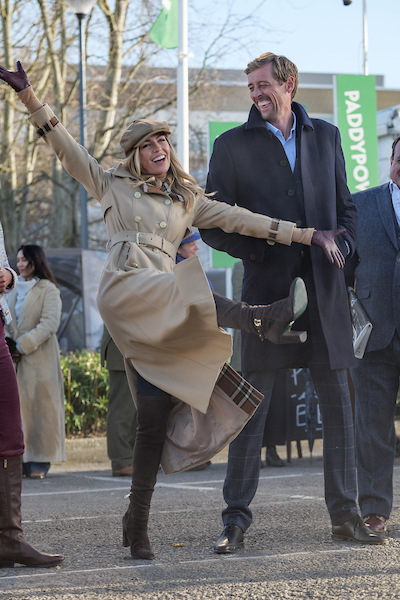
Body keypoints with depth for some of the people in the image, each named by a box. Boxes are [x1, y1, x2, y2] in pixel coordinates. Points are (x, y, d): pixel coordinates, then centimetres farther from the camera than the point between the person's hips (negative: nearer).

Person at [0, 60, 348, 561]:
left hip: (166, 311, 3)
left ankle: (137, 521, -3)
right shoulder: (113, 187, 16)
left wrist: (305, 234, 6)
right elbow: (64, 146, 10)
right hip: (125, 291, -3)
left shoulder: (188, 202, 23)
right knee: (184, 291, -34)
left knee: (155, 416, -5)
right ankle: (263, 321, -56)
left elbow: (239, 219, 15)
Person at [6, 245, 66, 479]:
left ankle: (41, 462, -2)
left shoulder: (48, 290, -4)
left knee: (41, 405, -4)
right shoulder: (17, 290, 16)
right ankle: (24, 459, 5)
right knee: (20, 407, 2)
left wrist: (23, 345, -16)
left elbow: (49, 324, -13)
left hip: (40, 357, -6)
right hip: (18, 356, 6)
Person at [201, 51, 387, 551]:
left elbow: (345, 205, 19)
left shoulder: (325, 136, 14)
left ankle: (345, 515, 12)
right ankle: (236, 520, 1)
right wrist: (257, 249, -11)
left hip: (323, 286, 3)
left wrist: (343, 242, -1)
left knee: (337, 401, 4)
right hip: (267, 287, -3)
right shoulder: (233, 145, 4)